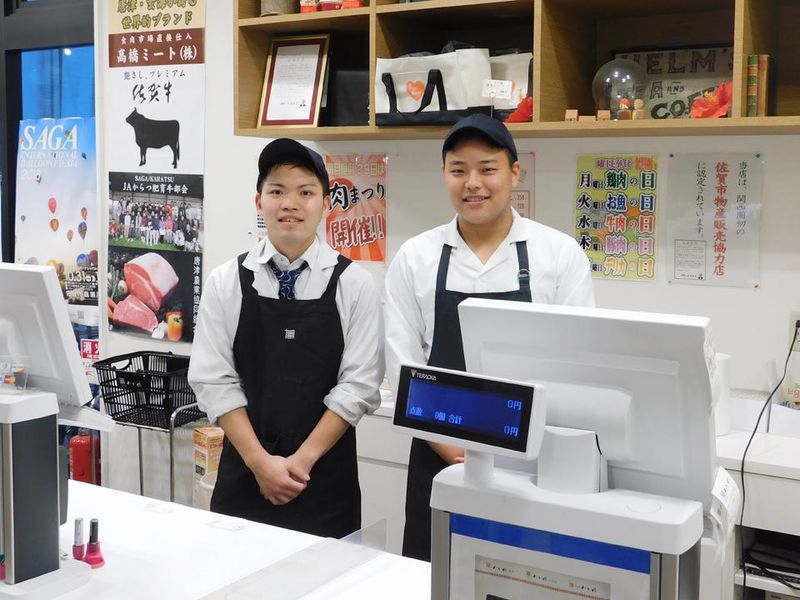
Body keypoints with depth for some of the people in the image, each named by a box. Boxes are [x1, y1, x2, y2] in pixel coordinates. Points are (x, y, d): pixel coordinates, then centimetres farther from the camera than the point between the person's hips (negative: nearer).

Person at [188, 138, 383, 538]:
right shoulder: (226, 282, -1)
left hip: (325, 480, -1)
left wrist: (303, 459, -12)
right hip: (243, 477, 1)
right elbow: (213, 381, -4)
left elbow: (359, 384, -7)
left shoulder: (354, 285, -3)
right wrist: (259, 461, -12)